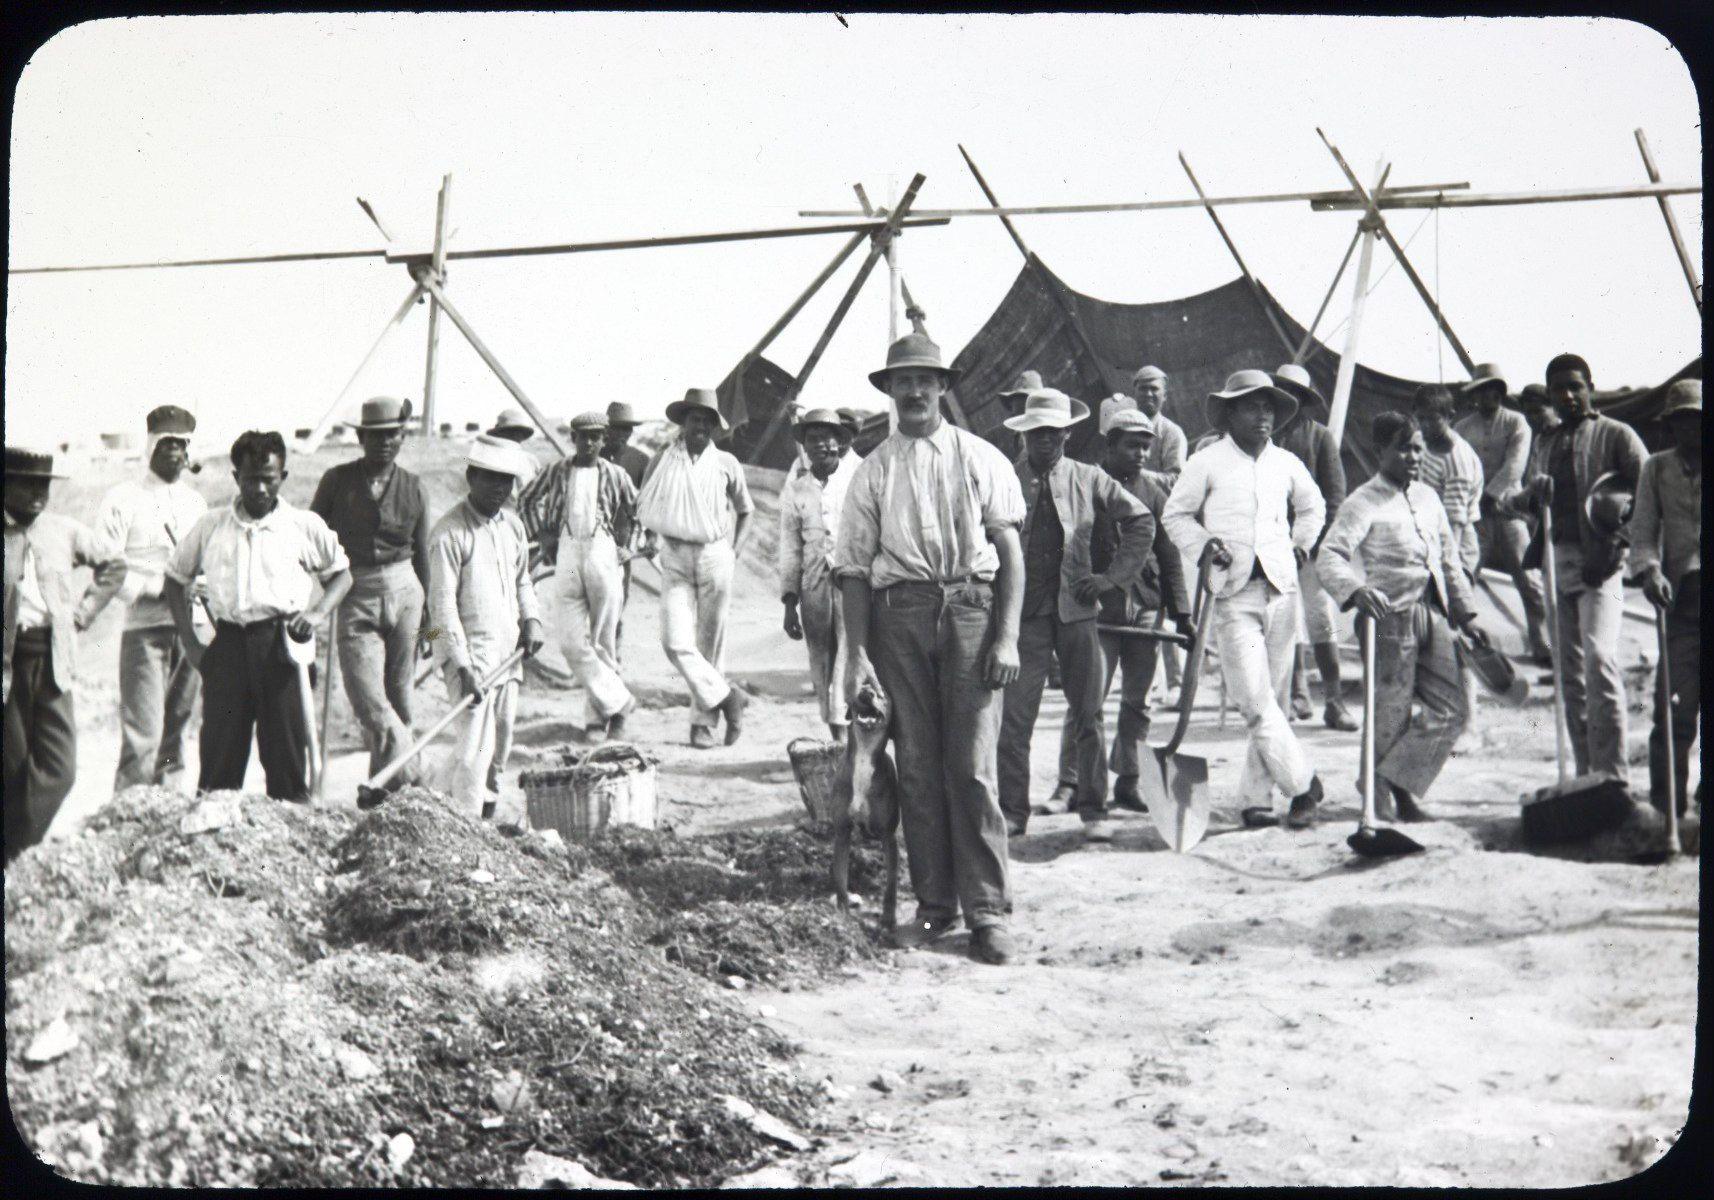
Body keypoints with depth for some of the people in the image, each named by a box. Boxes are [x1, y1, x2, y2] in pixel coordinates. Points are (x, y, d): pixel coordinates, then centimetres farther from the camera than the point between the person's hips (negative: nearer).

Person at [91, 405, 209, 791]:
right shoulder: (123, 499, 0)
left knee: (175, 733, 8)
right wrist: (161, 587, -15)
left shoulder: (196, 501, 17)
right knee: (143, 734, -12)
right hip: (145, 629, -5)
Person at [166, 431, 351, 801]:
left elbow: (342, 573, 17)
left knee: (286, 756, -1)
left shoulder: (306, 525, 6)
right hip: (228, 643, 1)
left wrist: (318, 612, -2)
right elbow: (176, 578, 20)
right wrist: (190, 642, 11)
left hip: (282, 643, -1)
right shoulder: (211, 526, 10)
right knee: (219, 756, 1)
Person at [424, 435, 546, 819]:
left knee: (500, 745, 11)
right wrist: (462, 666, -20)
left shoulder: (513, 525, 11)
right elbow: (442, 604, -15)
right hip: (470, 652, -7)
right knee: (476, 746, -10)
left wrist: (531, 620, 5)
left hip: (507, 652, 7)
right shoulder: (449, 534, -12)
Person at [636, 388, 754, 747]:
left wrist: (734, 549, 10)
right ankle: (726, 697, -4)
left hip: (714, 557, 0)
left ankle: (703, 719, 11)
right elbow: (641, 507, 17)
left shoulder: (726, 464, 5)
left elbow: (745, 510, 19)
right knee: (676, 641, -15)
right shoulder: (663, 461, 5)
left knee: (710, 643, 3)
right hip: (675, 559, 0)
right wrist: (658, 537, 5)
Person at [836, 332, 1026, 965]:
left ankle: (988, 913, -2)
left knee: (972, 766, -7)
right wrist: (857, 652, 1)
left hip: (969, 608, -2)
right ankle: (934, 904, 14)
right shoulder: (874, 470, 11)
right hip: (899, 612, 2)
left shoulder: (979, 459, 8)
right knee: (916, 767, 5)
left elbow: (1010, 550, 5)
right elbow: (855, 567, 10)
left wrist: (1007, 635, -4)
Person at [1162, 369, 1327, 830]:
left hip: (1281, 589, 4)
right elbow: (1175, 514, 9)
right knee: (1255, 698, -14)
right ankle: (1302, 782, -6)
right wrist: (1203, 547, -6)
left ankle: (1256, 796, 11)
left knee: (1273, 697, 4)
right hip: (1233, 592, -4)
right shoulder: (1207, 463, 1)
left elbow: (1312, 507, 30)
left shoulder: (1286, 464, 12)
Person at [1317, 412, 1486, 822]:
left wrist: (1464, 613, 19)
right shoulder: (1364, 503, -7)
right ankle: (1380, 794, 16)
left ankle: (1394, 781, 13)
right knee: (1392, 714, -1)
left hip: (1433, 614, 7)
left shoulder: (1428, 497, 15)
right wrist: (1354, 589, -37)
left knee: (1452, 708, 4)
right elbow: (1330, 555, -19)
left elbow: (1450, 559, 22)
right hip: (1391, 615, -7)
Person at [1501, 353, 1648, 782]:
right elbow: (1516, 499, 20)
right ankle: (1586, 771, 14)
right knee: (1570, 670, 7)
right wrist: (1525, 496, -4)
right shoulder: (1543, 442, 20)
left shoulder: (1615, 435, 2)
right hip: (1556, 561, 6)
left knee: (1599, 658, -20)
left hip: (1599, 561, -6)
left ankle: (1612, 773, -21)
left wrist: (1621, 537, -15)